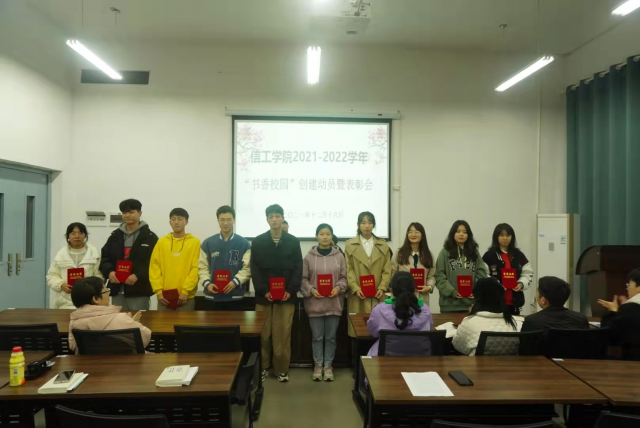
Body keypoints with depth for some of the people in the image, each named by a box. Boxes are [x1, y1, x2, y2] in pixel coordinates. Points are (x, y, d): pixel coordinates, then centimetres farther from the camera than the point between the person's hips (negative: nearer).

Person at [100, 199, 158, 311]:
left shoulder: (150, 237, 0)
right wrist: (109, 271, -6)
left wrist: (138, 275, -19)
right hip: (117, 291, 4)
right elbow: (104, 257, 14)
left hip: (139, 291, -4)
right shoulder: (115, 235, 15)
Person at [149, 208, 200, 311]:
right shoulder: (161, 242, 9)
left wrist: (185, 291, -12)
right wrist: (158, 291, -4)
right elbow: (154, 267, 4)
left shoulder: (195, 242, 1)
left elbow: (195, 268, -5)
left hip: (186, 297, -2)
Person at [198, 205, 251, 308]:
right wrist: (207, 283, -11)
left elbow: (247, 268, -3)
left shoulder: (244, 243, 2)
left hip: (235, 296, -1)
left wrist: (235, 281, -16)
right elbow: (202, 267, 4)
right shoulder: (208, 243, 6)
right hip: (212, 296, 1)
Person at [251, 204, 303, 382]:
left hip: (286, 295, 0)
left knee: (283, 334, 3)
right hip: (264, 295, 0)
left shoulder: (293, 241, 5)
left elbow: (298, 269, 2)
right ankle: (263, 367, 19)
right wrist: (264, 291, -10)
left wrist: (290, 290, -9)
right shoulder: (258, 242, 4)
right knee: (263, 334, 5)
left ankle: (282, 369, 14)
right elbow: (255, 270, 0)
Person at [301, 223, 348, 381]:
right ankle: (318, 365, 22)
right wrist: (311, 290, -14)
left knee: (331, 336, 9)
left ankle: (328, 366, 23)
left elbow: (344, 277, 5)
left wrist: (338, 288, -12)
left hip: (334, 302, 1)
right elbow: (303, 278, 1)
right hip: (315, 302, -1)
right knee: (317, 336, 8)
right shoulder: (309, 257, -2)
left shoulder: (339, 256, 0)